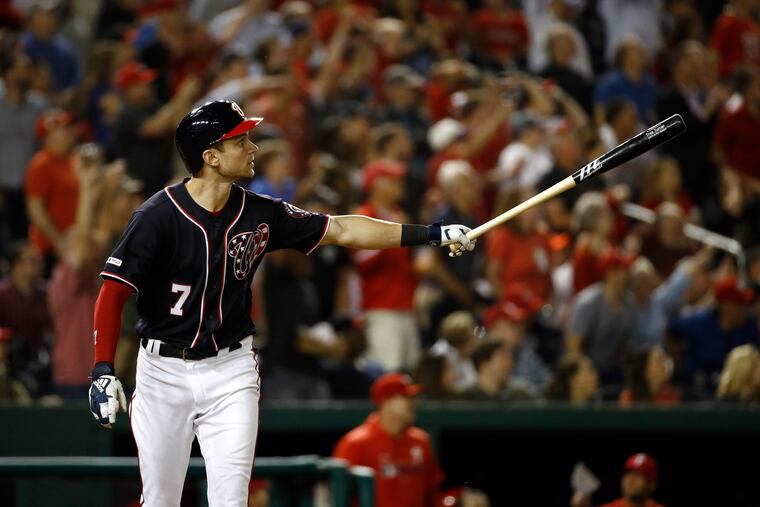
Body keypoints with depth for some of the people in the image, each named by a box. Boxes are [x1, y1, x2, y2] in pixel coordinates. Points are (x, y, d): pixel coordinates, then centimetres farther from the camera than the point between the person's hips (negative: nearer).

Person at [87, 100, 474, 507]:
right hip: (164, 370, -3)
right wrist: (103, 371, -26)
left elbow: (341, 230, 4)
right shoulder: (158, 216, -15)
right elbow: (113, 293, -16)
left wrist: (431, 235, 0)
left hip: (231, 370, 3)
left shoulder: (259, 214, -2)